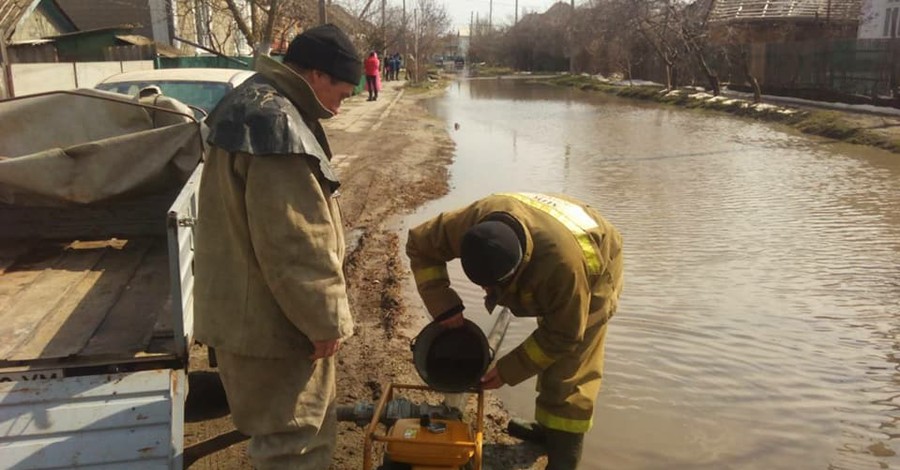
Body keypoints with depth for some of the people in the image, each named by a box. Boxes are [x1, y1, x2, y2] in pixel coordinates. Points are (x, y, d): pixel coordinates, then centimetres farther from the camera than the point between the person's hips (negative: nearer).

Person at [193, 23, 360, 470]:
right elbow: (294, 244, -26)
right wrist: (325, 318, -15)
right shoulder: (277, 123, -25)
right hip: (269, 316, -10)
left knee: (301, 423, 25)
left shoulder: (256, 104, 11)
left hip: (254, 306, 10)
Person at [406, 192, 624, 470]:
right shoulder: (472, 222, -35)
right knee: (550, 358, 18)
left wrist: (508, 371, -25)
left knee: (568, 373, -12)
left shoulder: (562, 263, -47)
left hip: (593, 272, -6)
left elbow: (564, 334, -30)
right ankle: (549, 428, 35)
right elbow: (419, 245, -17)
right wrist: (443, 306, -27)